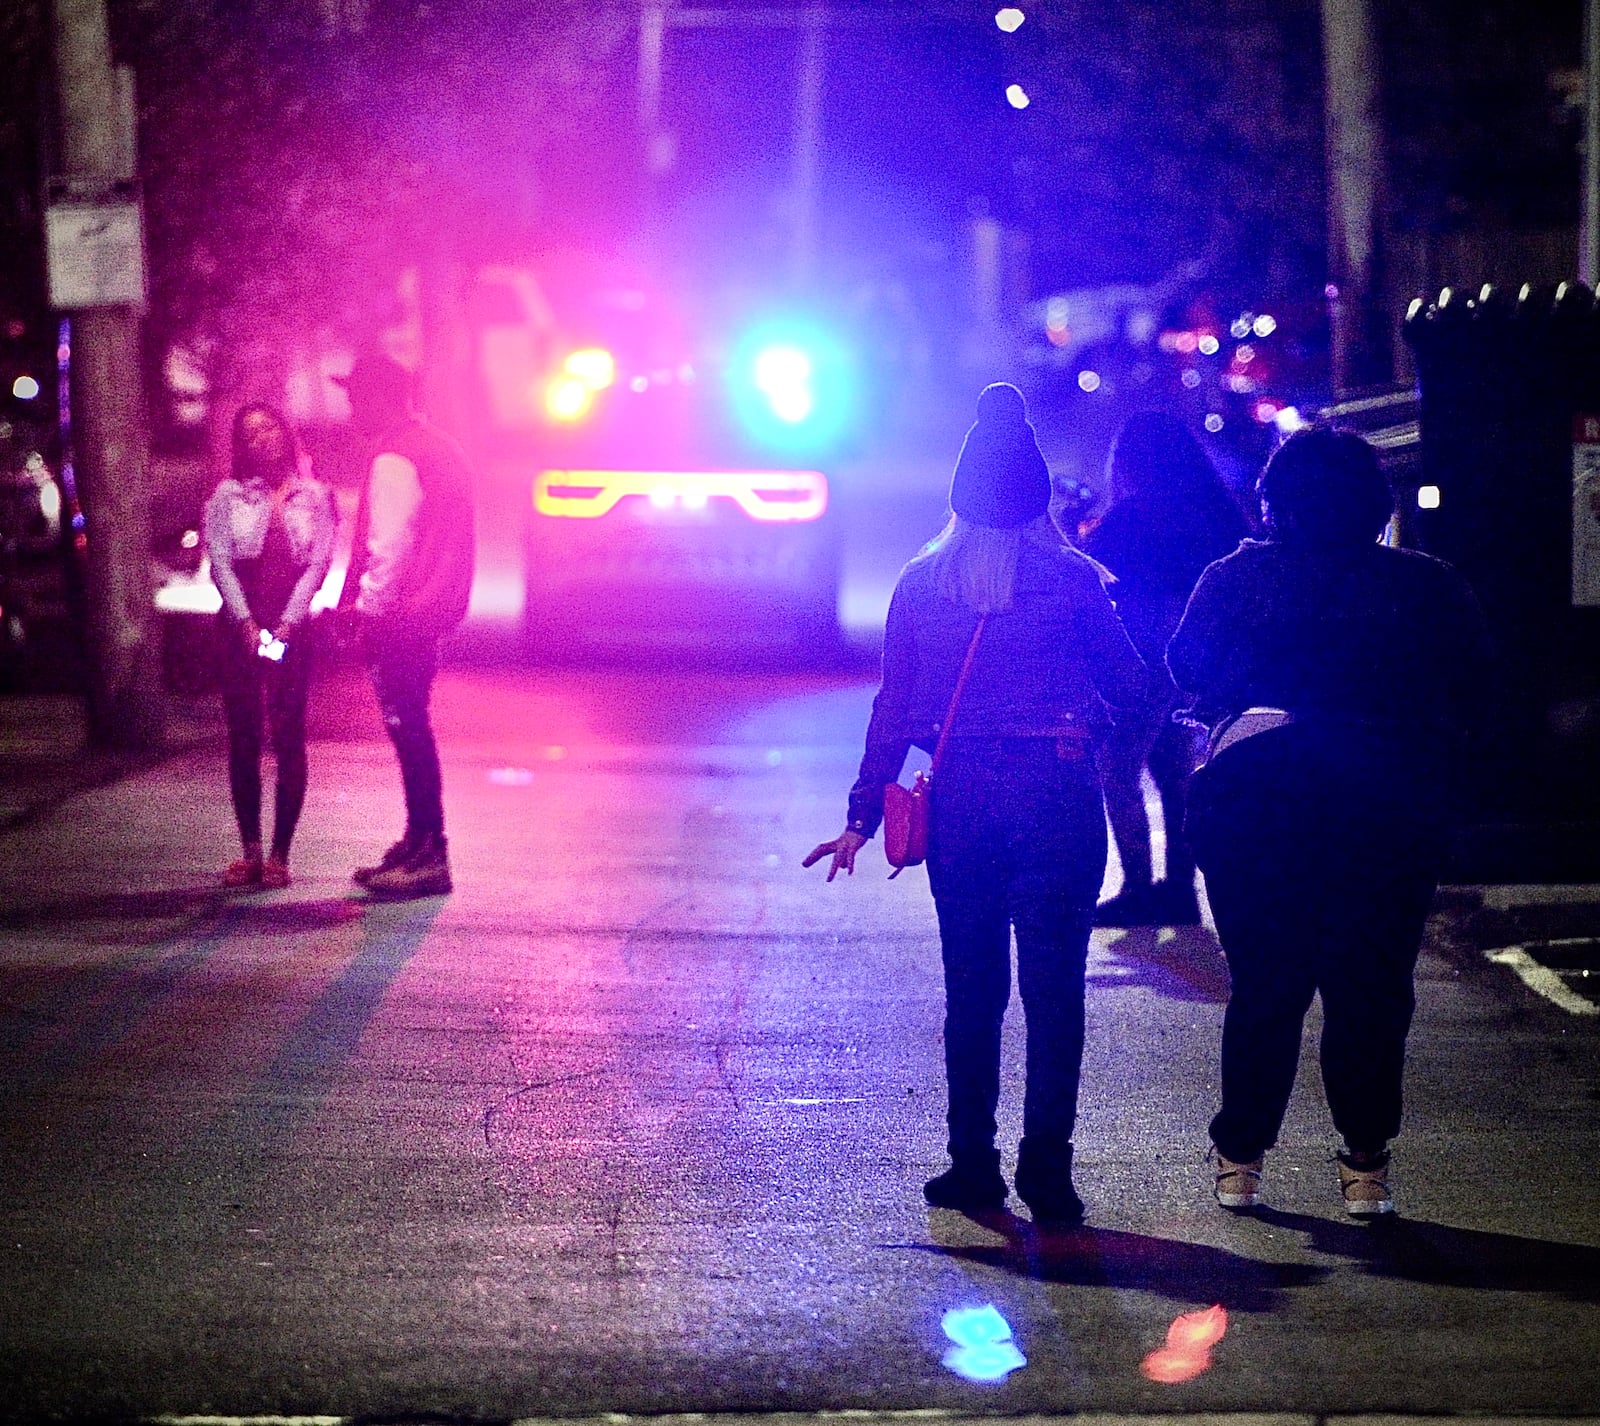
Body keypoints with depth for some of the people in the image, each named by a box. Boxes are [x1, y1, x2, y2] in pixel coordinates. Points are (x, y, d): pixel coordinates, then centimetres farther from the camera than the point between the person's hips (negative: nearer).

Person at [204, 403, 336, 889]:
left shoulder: (314, 495, 7)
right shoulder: (227, 495, 7)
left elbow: (318, 563, 1)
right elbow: (219, 562, 0)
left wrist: (287, 622, -11)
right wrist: (246, 623, -11)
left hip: (293, 625, -1)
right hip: (239, 623, 1)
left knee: (289, 736, -4)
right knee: (242, 736, 0)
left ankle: (279, 854, -1)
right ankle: (250, 852, 4)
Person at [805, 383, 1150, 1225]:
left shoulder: (921, 584, 1)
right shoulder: (1071, 579, -5)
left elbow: (894, 709, 1)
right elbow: (1131, 687, 3)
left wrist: (863, 815, 5)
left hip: (959, 804, 2)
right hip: (1058, 802, -2)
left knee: (972, 991, 12)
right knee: (1053, 990, 3)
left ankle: (973, 1165, 15)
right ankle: (1045, 1169, 0)